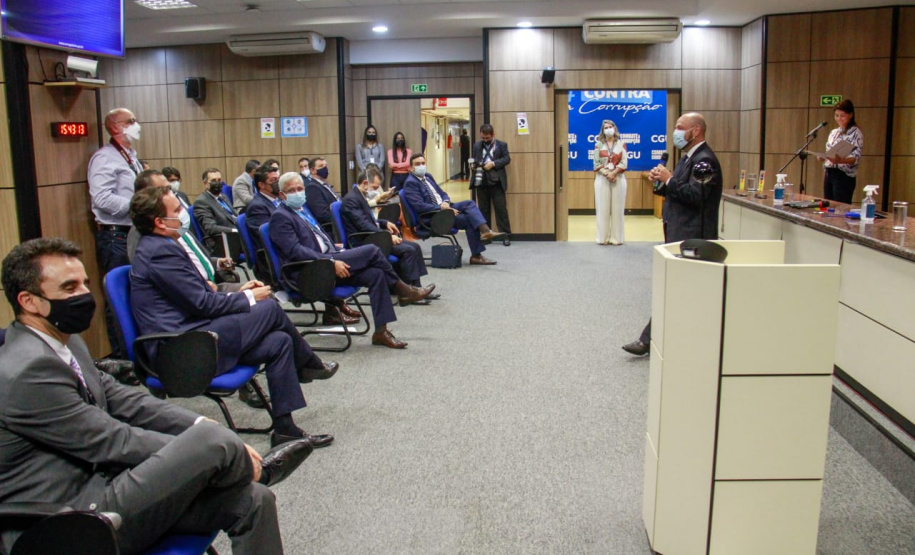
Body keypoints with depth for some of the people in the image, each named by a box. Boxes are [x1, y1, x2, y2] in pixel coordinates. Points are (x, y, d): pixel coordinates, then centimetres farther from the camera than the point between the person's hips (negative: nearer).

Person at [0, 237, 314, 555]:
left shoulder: (64, 342, 11)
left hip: (98, 486, 9)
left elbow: (120, 399, 9)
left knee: (253, 501, -4)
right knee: (213, 440, -24)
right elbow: (115, 442, -19)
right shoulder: (27, 370, -20)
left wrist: (202, 427, -4)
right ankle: (255, 469, 9)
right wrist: (205, 444, -11)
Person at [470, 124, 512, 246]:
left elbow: (507, 159, -3)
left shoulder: (502, 145, 4)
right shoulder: (476, 145, 14)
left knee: (501, 209, -4)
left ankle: (506, 235, 0)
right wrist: (473, 165, -6)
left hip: (496, 182, -3)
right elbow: (474, 159, 17)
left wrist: (493, 163, -15)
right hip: (481, 181, 3)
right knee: (483, 210, 7)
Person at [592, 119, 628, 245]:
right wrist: (606, 173, -14)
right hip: (602, 179, 0)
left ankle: (616, 237, 5)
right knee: (603, 209, 0)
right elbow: (596, 163, -1)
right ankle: (603, 237, 5)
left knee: (617, 209, 0)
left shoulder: (621, 144, 6)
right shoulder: (598, 144, 6)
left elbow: (624, 163, -2)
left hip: (618, 179, 0)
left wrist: (613, 173, -15)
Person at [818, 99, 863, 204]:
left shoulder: (856, 133, -5)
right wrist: (823, 157, -3)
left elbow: (856, 157, -14)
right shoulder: (833, 132, 15)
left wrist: (840, 160, -33)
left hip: (844, 176, -7)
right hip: (829, 174, 7)